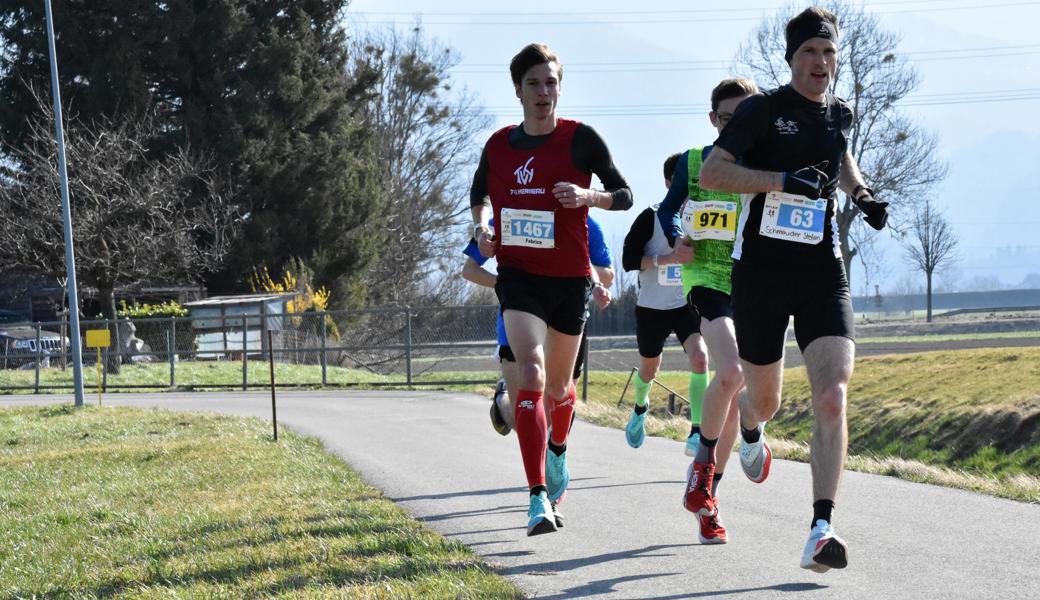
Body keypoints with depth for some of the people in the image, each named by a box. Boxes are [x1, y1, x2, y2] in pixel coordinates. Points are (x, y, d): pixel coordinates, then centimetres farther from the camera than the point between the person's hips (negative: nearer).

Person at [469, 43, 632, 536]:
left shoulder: (580, 138, -3)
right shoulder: (498, 145, 4)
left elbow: (624, 194, 2)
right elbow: (479, 191, 23)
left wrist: (587, 195, -18)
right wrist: (480, 225, 2)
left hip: (570, 277, 0)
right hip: (518, 273, 0)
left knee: (558, 386, 15)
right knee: (531, 374, -21)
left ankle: (558, 450, 51)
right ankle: (539, 499, -25)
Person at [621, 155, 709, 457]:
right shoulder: (651, 217, -10)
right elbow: (629, 260, -16)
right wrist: (669, 258, -27)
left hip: (689, 305, 1)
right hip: (652, 307, -1)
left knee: (700, 358, -25)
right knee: (649, 368, 18)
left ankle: (697, 433, -25)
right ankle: (640, 407, 54)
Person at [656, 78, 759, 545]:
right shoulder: (694, 162, 4)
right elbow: (667, 210, 17)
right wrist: (676, 239, -3)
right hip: (706, 278, -3)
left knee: (735, 395, 6)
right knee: (729, 371, -27)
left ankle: (707, 494, 17)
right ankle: (703, 462, -5)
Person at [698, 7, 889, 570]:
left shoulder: (839, 114, 10)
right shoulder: (762, 109, -5)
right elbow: (711, 171, -15)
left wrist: (861, 194, 13)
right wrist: (784, 179, -23)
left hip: (821, 270, 2)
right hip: (759, 269, -2)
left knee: (832, 395, -18)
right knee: (764, 399, 13)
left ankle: (821, 531, -22)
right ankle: (752, 430, 55)